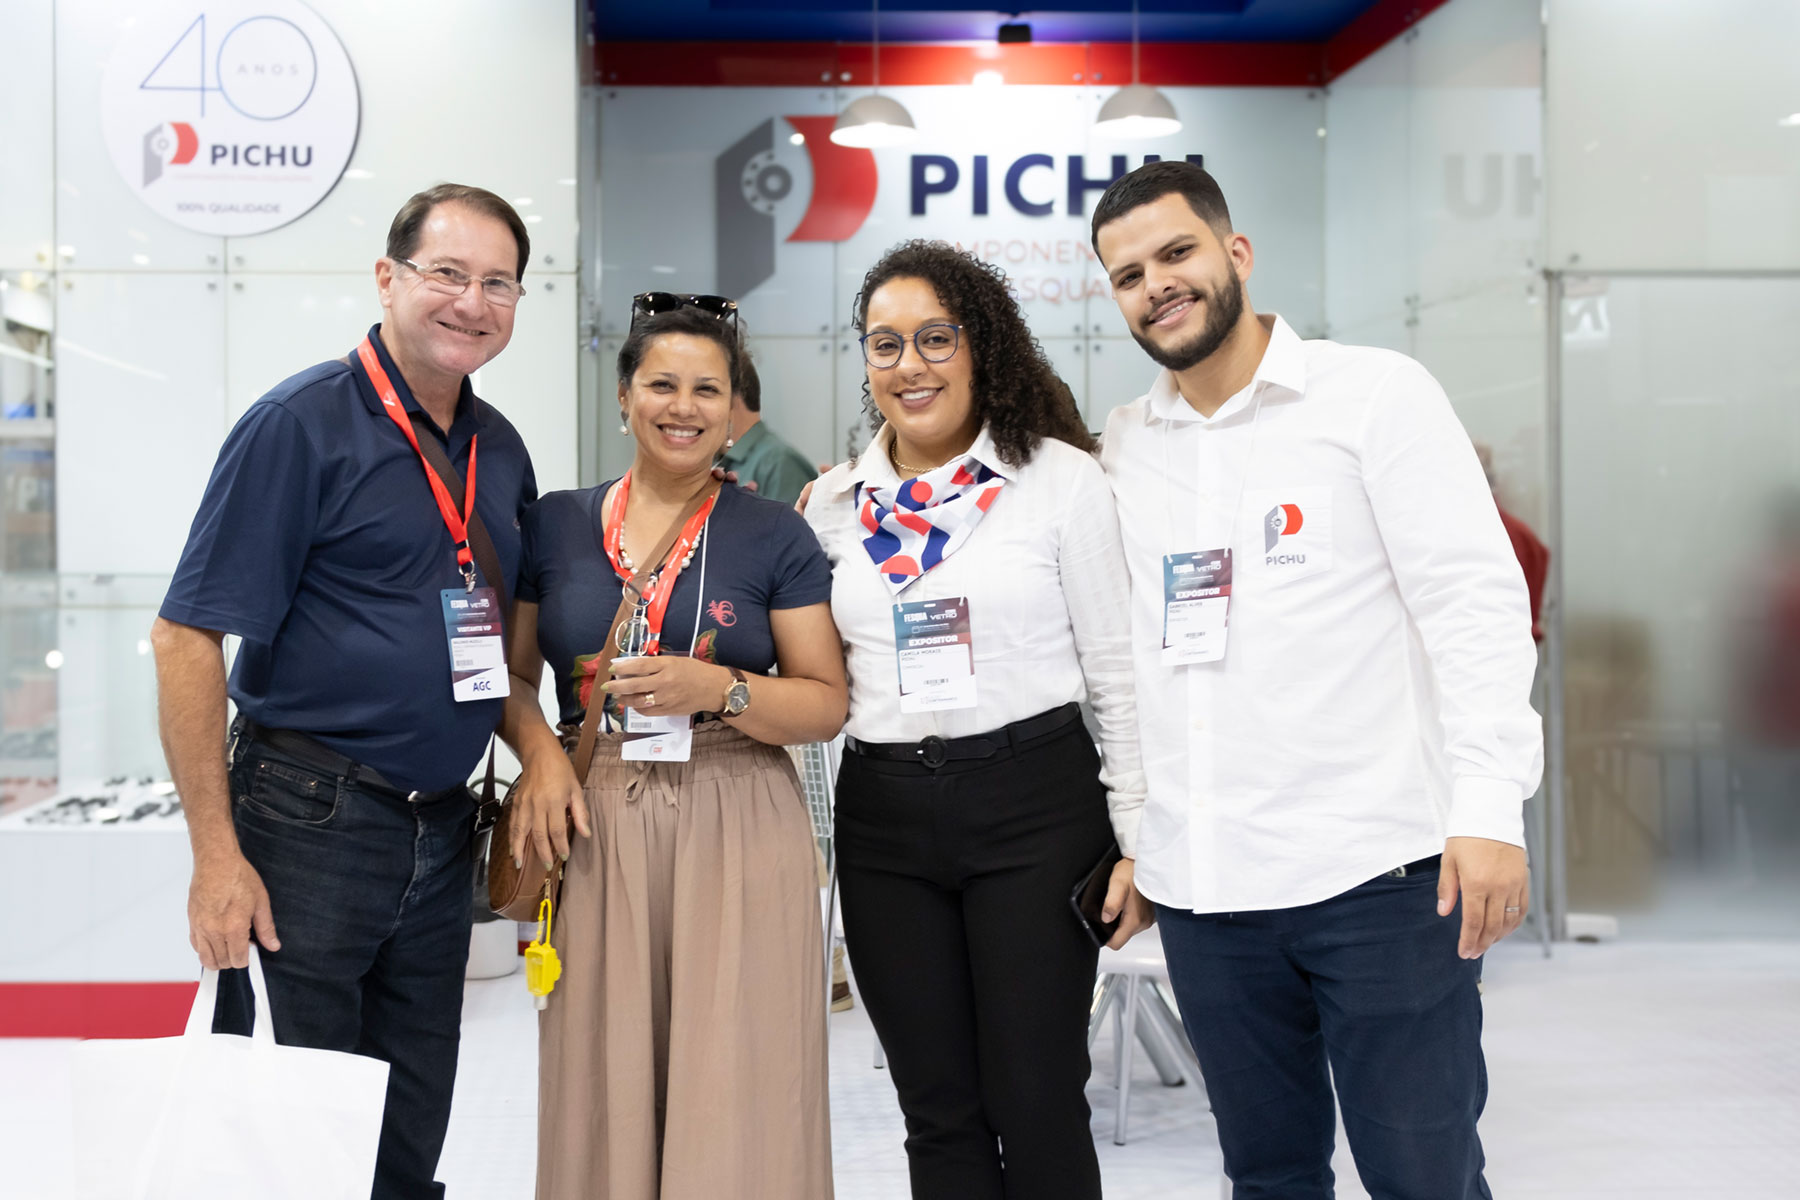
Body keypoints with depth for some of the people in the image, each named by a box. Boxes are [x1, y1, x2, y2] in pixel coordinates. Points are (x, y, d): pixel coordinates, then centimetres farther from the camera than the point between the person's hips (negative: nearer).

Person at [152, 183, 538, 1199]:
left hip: (443, 832, 6)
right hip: (310, 823, -6)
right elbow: (188, 637, -14)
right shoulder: (303, 423, -11)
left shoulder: (500, 449, 9)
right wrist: (218, 855, -17)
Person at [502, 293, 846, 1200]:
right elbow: (512, 674, 15)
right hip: (595, 826, 2)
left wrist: (718, 689, -15)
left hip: (738, 827, -1)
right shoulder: (554, 523, 10)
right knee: (603, 1084, 3)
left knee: (735, 1086, -3)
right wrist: (539, 752, -5)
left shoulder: (775, 536, 4)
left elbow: (827, 705, 1)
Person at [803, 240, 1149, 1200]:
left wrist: (1139, 839, -4)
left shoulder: (1059, 477, -2)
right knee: (939, 1113, 11)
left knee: (1034, 1103, 1)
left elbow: (1119, 672, -2)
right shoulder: (835, 502, 9)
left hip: (1034, 804, -3)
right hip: (883, 817, 4)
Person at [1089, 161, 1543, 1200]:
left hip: (1379, 875, -4)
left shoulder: (1376, 393, -1)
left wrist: (1490, 809, -15)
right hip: (1202, 885, 4)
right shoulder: (1122, 446, 12)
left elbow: (1476, 600, -7)